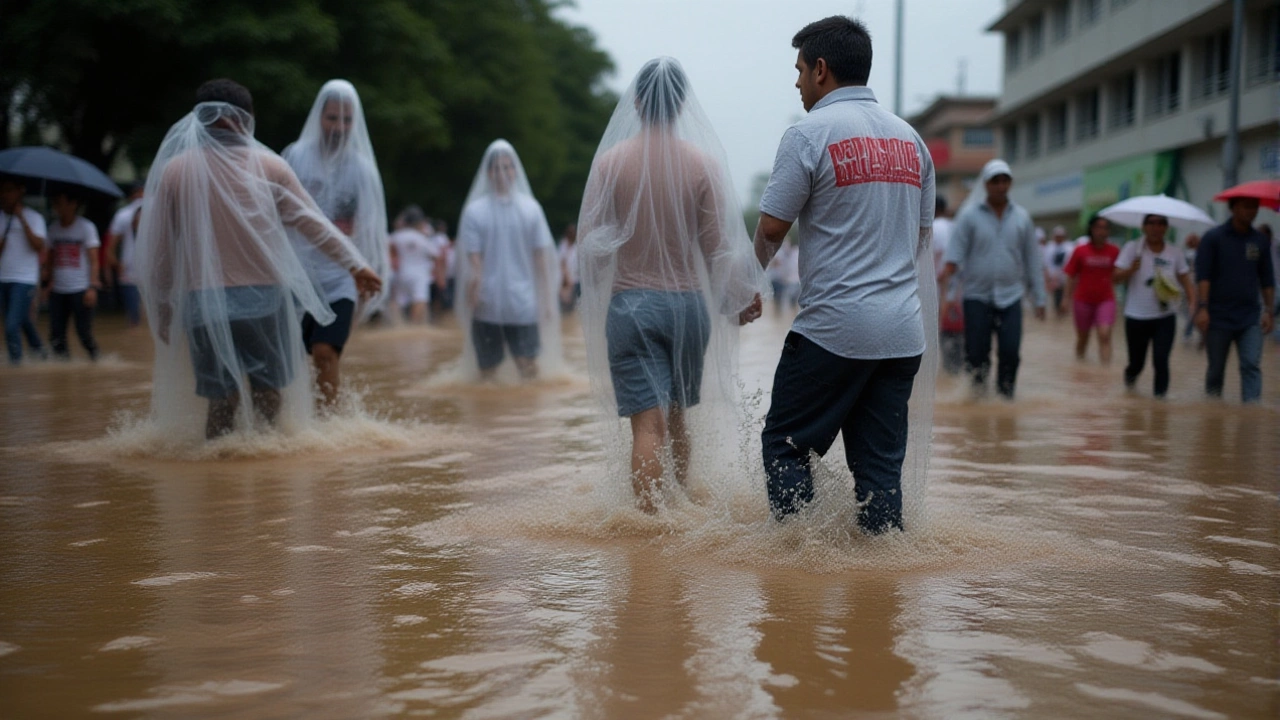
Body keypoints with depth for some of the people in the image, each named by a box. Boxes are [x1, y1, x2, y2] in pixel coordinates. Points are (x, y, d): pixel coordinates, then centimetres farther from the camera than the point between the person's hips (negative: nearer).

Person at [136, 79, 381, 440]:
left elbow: (157, 247, 3)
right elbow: (314, 222, 3)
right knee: (268, 393, 10)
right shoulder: (268, 165, 0)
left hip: (203, 302, 1)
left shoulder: (173, 170, 1)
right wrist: (356, 264, 9)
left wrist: (161, 306, 11)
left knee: (222, 399, 6)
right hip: (264, 297, 0)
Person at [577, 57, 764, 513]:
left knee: (648, 424, -4)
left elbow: (592, 240, -3)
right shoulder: (704, 162, -4)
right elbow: (717, 245, -1)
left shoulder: (612, 160, -5)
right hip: (688, 303, 2)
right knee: (677, 418, 19)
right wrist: (740, 297, 13)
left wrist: (598, 293, 15)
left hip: (630, 304, -2)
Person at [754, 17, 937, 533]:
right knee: (880, 459, 9)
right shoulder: (909, 138, 14)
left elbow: (772, 228, -5)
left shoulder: (811, 132, -7)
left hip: (834, 327, -6)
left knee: (785, 442, 6)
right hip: (903, 330, 6)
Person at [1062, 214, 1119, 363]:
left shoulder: (1114, 251, -4)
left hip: (1105, 300, 0)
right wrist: (1066, 298, -2)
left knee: (1104, 334, -17)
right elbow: (1071, 277, 0)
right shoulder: (1080, 251, -6)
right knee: (1082, 337, 14)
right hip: (1083, 299, 1)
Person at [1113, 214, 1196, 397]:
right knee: (1137, 361, 12)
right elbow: (1117, 277, -9)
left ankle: (1160, 393, 3)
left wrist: (1193, 303, -13)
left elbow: (1186, 282, 3)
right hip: (1136, 317, -1)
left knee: (1161, 359, -13)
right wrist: (1131, 269, -30)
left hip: (1165, 317, 1)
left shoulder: (1175, 253, 1)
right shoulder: (1133, 248, -5)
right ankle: (1131, 374, 47)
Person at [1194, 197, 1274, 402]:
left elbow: (1267, 280, 13)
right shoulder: (1214, 237, -2)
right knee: (1216, 368, 7)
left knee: (1252, 365, -11)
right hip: (1218, 316, -2)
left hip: (1250, 318, 2)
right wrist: (1202, 308, -17)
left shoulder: (1260, 240, 9)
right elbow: (1203, 276, -8)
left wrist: (1270, 310, 6)